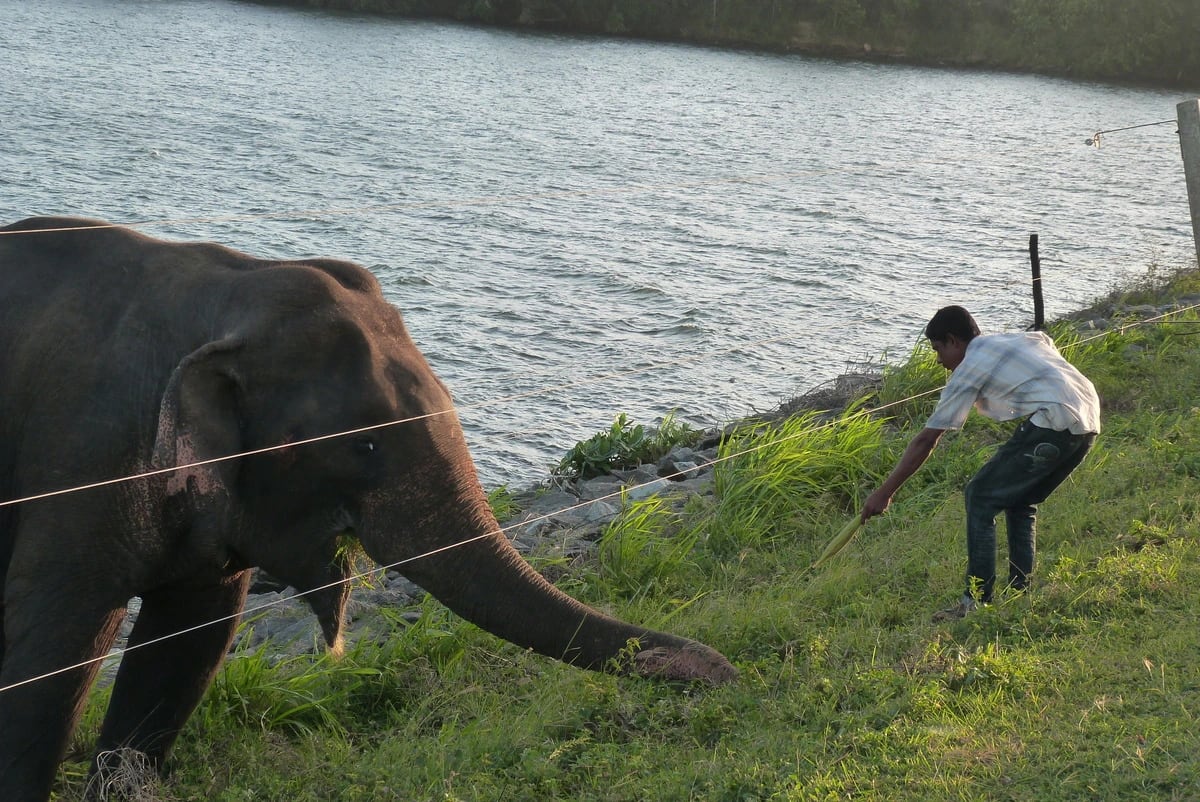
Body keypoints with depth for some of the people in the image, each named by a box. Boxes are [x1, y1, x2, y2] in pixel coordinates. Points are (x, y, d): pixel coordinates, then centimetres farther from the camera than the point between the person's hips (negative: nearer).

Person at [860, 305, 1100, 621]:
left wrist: (884, 493, 6)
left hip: (1053, 423, -9)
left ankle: (977, 600, -3)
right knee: (1020, 501, 23)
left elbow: (926, 440, 3)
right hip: (1089, 423, 9)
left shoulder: (970, 368, 3)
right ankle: (1019, 592, 20)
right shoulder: (1022, 338, 26)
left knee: (981, 496, 1)